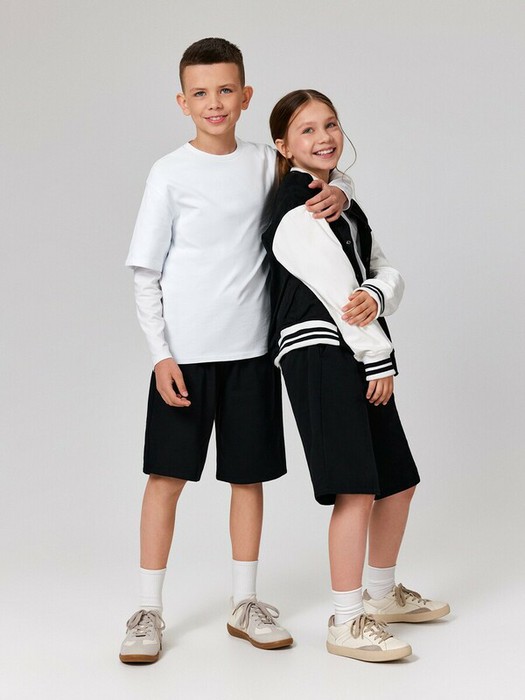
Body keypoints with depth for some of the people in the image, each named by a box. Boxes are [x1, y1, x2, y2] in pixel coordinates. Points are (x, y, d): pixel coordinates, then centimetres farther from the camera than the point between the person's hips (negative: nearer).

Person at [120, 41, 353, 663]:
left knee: (249, 475, 9)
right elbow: (145, 274, -2)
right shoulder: (170, 173, -3)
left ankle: (244, 604, 22)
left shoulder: (266, 163, 6)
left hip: (250, 349, 3)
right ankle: (148, 611, 12)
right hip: (184, 353, -3)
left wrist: (337, 192, -3)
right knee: (167, 475, 1)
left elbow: (326, 175, 22)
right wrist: (161, 355, -10)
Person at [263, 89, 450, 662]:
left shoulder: (339, 200, 20)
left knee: (398, 481, 15)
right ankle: (346, 624, -7)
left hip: (359, 355, 10)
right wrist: (379, 359, -7)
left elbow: (387, 272, 11)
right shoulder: (294, 211, -9)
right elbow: (336, 291, -13)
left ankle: (383, 595, 32)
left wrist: (375, 296, -13)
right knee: (357, 490, -15)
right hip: (319, 354, -10)